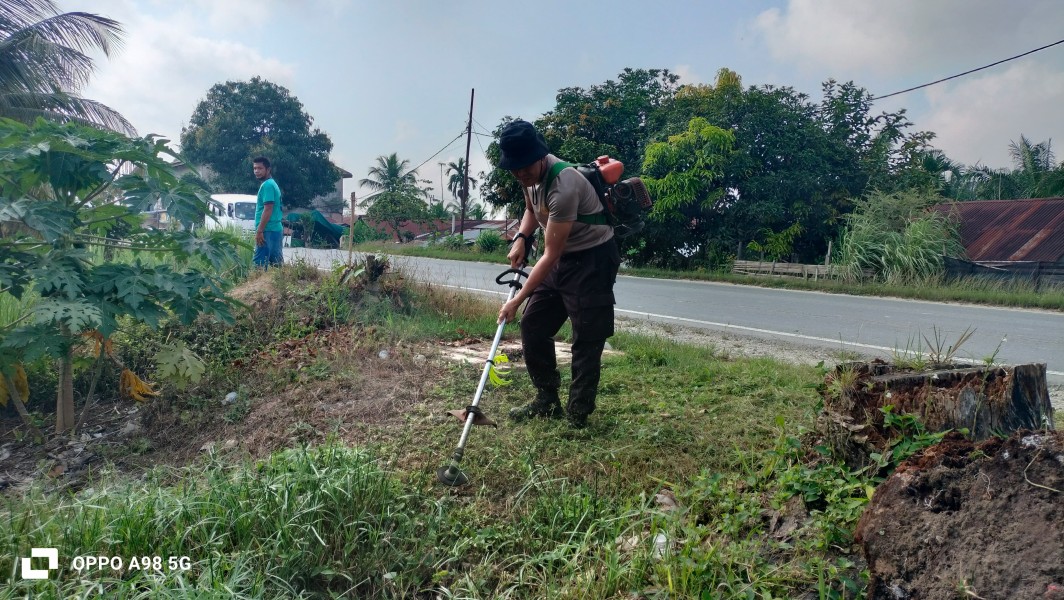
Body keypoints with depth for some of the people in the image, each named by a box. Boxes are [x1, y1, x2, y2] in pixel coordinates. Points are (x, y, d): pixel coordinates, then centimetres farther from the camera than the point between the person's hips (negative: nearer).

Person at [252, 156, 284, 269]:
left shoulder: (267, 185, -11)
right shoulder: (272, 184, 19)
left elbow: (268, 209, -19)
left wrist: (259, 231, -20)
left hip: (268, 230, -10)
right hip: (276, 229, 10)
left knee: (259, 263, -11)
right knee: (276, 262, 9)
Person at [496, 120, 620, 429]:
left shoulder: (563, 188, -31)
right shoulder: (531, 172, -4)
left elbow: (550, 255, -28)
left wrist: (517, 300, -26)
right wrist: (521, 238, -2)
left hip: (593, 259, -9)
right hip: (562, 256, 9)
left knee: (586, 339, -7)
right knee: (532, 325, 8)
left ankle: (577, 416, 4)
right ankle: (547, 401, 20)